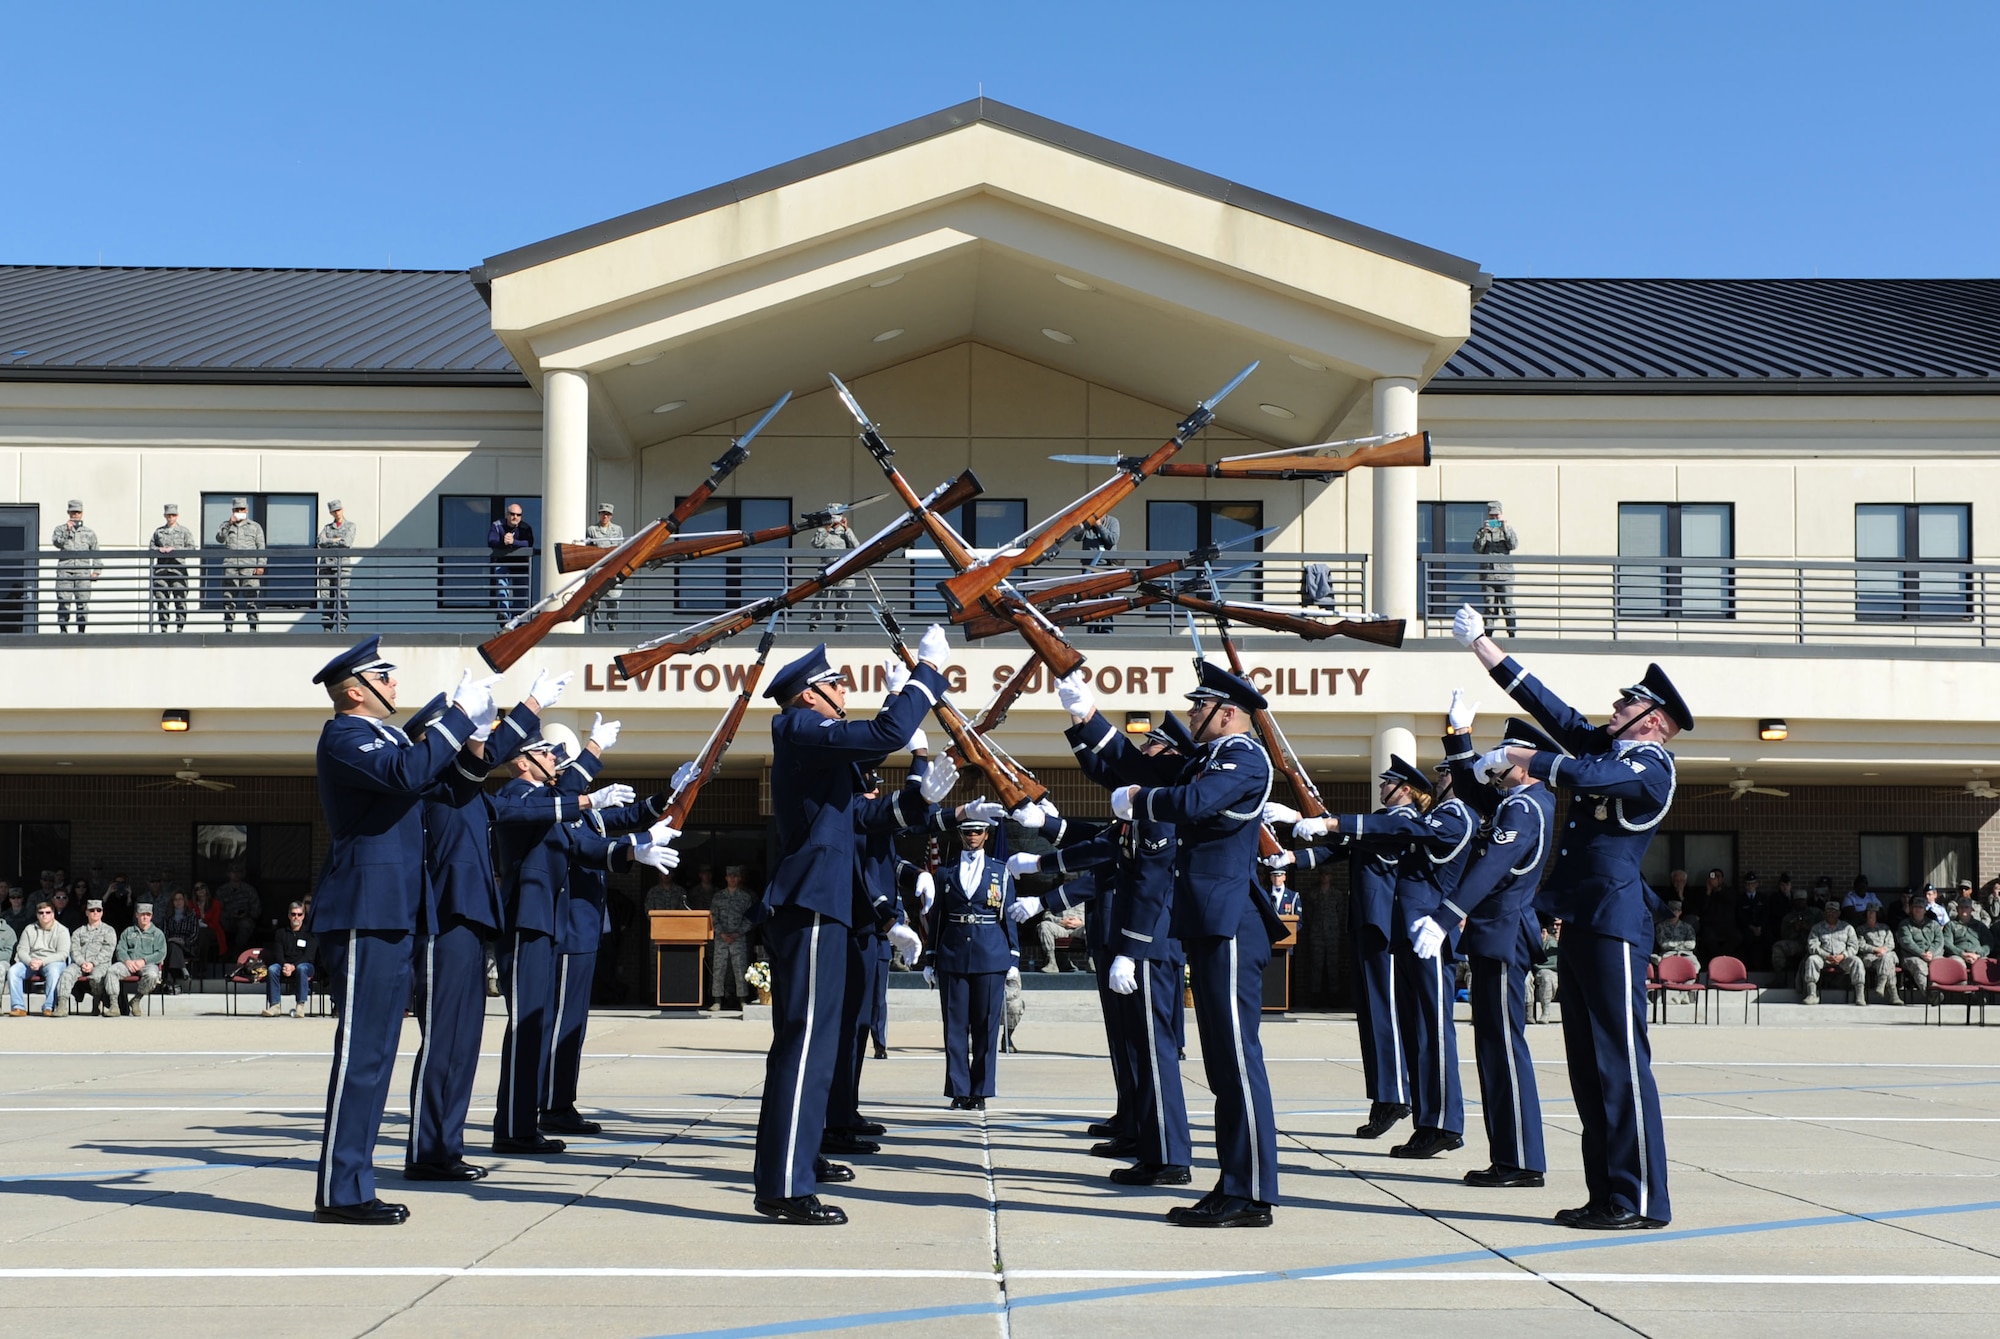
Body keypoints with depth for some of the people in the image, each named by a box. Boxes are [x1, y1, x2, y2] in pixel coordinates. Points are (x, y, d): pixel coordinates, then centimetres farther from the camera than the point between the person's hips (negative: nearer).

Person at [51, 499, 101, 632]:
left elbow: (96, 553, 18)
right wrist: (67, 531, -14)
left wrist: (96, 571, 9)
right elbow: (56, 542, -4)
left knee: (82, 602, -6)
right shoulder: (61, 529, 15)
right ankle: (63, 630, -3)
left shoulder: (89, 532, 17)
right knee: (63, 602, -6)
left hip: (83, 571, 0)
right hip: (64, 570, 0)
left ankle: (81, 630, -3)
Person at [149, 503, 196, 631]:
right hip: (161, 568, 3)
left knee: (180, 601, -6)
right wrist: (159, 549, -3)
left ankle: (180, 628, -3)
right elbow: (151, 546, 19)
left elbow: (191, 548, 0)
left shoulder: (184, 531, 9)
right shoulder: (158, 532, 17)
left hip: (178, 568, -3)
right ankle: (163, 629, 5)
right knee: (161, 600, 1)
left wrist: (174, 549, -11)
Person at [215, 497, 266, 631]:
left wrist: (260, 565, -2)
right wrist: (229, 524, -10)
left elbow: (261, 547, 9)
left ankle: (253, 629, -9)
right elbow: (219, 538, -1)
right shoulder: (225, 526, 19)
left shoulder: (255, 527, 16)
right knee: (228, 600, 0)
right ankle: (228, 628, 3)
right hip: (230, 567, 1)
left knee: (251, 600, -8)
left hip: (249, 568, -1)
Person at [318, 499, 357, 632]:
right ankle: (327, 628, 1)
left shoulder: (351, 526, 10)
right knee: (326, 597, -1)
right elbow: (320, 542, 2)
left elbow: (347, 542, -7)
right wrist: (336, 540, -4)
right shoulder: (327, 527, 19)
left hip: (342, 564, -3)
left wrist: (328, 542, 2)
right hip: (326, 564, 3)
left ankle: (342, 627, -13)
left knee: (341, 596, -12)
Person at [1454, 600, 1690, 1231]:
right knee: (1587, 1061, 10)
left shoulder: (1651, 766, -8)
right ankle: (1606, 1194, 15)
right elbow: (1546, 704, 19)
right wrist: (1480, 644, 18)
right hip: (1581, 922, 9)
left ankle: (1642, 1200, -4)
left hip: (1615, 925, -9)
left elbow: (1583, 776, -25)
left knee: (1621, 1059, -8)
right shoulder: (1605, 747, 17)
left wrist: (1518, 757, -10)